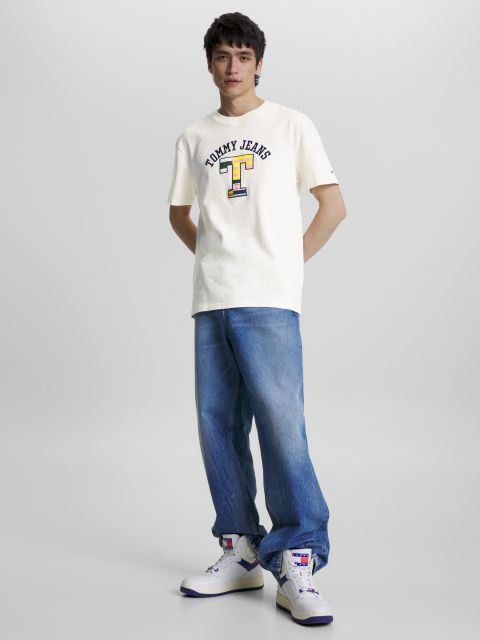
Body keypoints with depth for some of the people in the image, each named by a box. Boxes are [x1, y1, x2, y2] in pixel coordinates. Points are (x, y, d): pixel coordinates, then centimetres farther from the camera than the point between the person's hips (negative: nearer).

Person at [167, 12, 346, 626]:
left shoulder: (291, 125, 8)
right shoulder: (194, 137, 17)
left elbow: (334, 204, 7)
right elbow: (179, 212, 27)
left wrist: (291, 263, 1)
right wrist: (211, 255, 12)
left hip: (269, 300, -4)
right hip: (211, 300, 4)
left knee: (281, 425, -13)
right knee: (218, 424, 5)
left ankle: (298, 565, -8)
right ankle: (240, 553, 16)